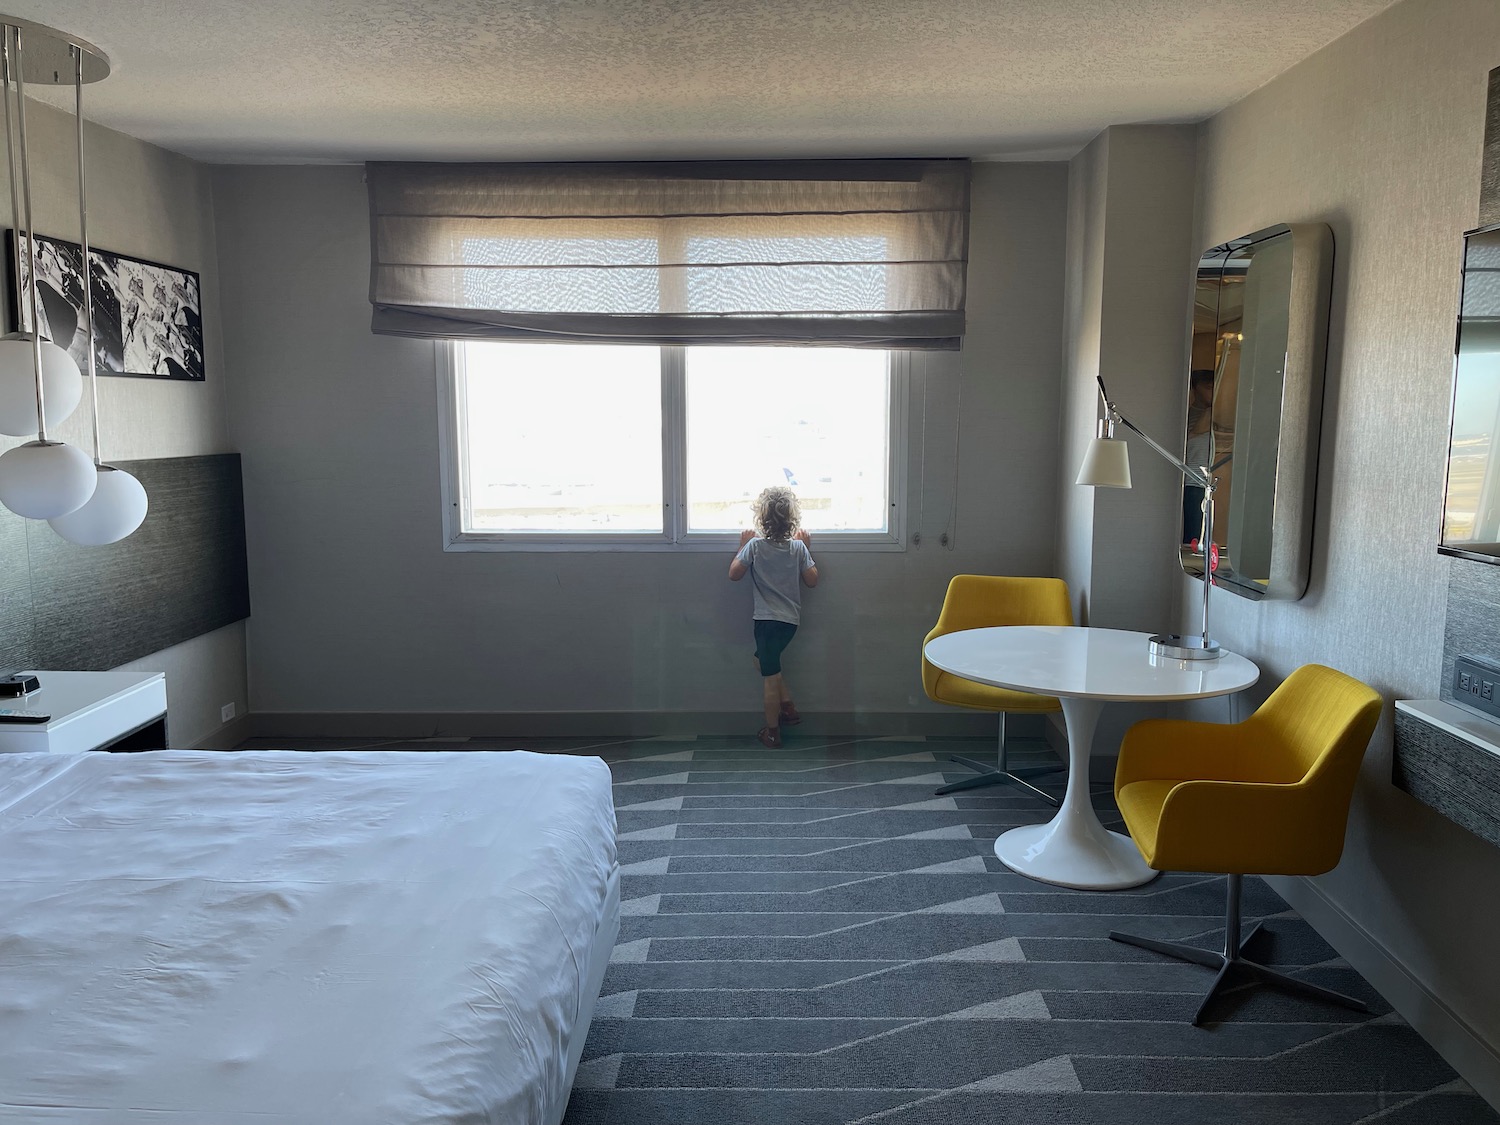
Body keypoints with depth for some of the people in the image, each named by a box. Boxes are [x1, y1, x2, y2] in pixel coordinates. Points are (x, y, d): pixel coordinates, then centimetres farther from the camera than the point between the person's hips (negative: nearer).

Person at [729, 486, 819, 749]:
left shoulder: (755, 545, -10)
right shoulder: (798, 547, -2)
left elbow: (734, 574, -3)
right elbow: (812, 580, 5)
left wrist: (743, 546, 9)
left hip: (767, 619, -5)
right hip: (791, 619, 5)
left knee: (770, 676, 2)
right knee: (764, 659, 27)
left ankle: (772, 733, 10)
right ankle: (788, 706, 23)